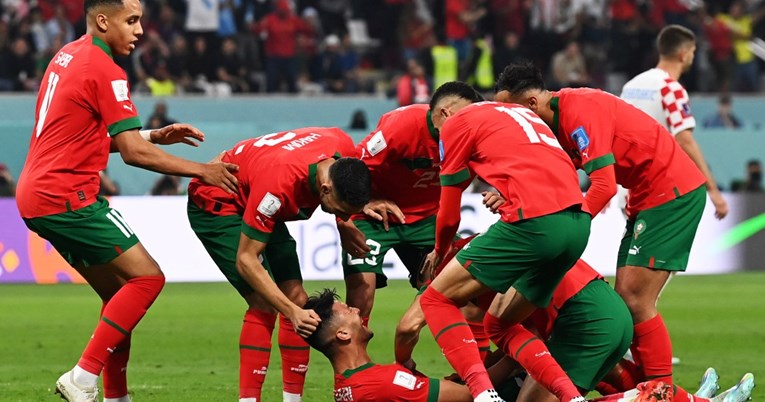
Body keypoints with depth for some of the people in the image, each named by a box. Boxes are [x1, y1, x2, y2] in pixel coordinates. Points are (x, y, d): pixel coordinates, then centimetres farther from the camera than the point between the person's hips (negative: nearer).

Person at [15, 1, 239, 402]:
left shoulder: (68, 57, 16)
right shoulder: (104, 71, -13)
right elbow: (134, 152, -14)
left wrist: (154, 136, 17)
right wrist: (201, 171, -5)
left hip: (36, 196, 10)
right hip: (67, 198, -10)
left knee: (118, 293, 13)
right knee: (147, 278, -9)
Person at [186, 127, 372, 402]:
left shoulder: (344, 149, -23)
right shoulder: (279, 183, -41)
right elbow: (246, 259, -34)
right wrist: (291, 311, -39)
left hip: (251, 203, 8)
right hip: (215, 204, -8)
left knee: (296, 297, 0)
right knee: (264, 304, -21)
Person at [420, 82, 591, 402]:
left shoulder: (456, 122, 10)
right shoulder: (521, 114, 31)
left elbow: (449, 214, 14)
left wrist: (439, 252, 31)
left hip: (534, 220, -7)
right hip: (577, 223, 8)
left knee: (437, 300, 4)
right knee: (500, 324, 21)